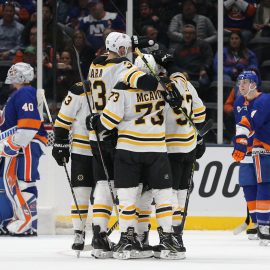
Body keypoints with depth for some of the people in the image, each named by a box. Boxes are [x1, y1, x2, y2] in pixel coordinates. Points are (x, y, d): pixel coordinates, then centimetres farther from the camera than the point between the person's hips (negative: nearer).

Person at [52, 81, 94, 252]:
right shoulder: (79, 92, -9)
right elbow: (63, 120, -6)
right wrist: (60, 144, -9)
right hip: (81, 152, -4)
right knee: (81, 193, -4)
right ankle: (78, 235, 1)